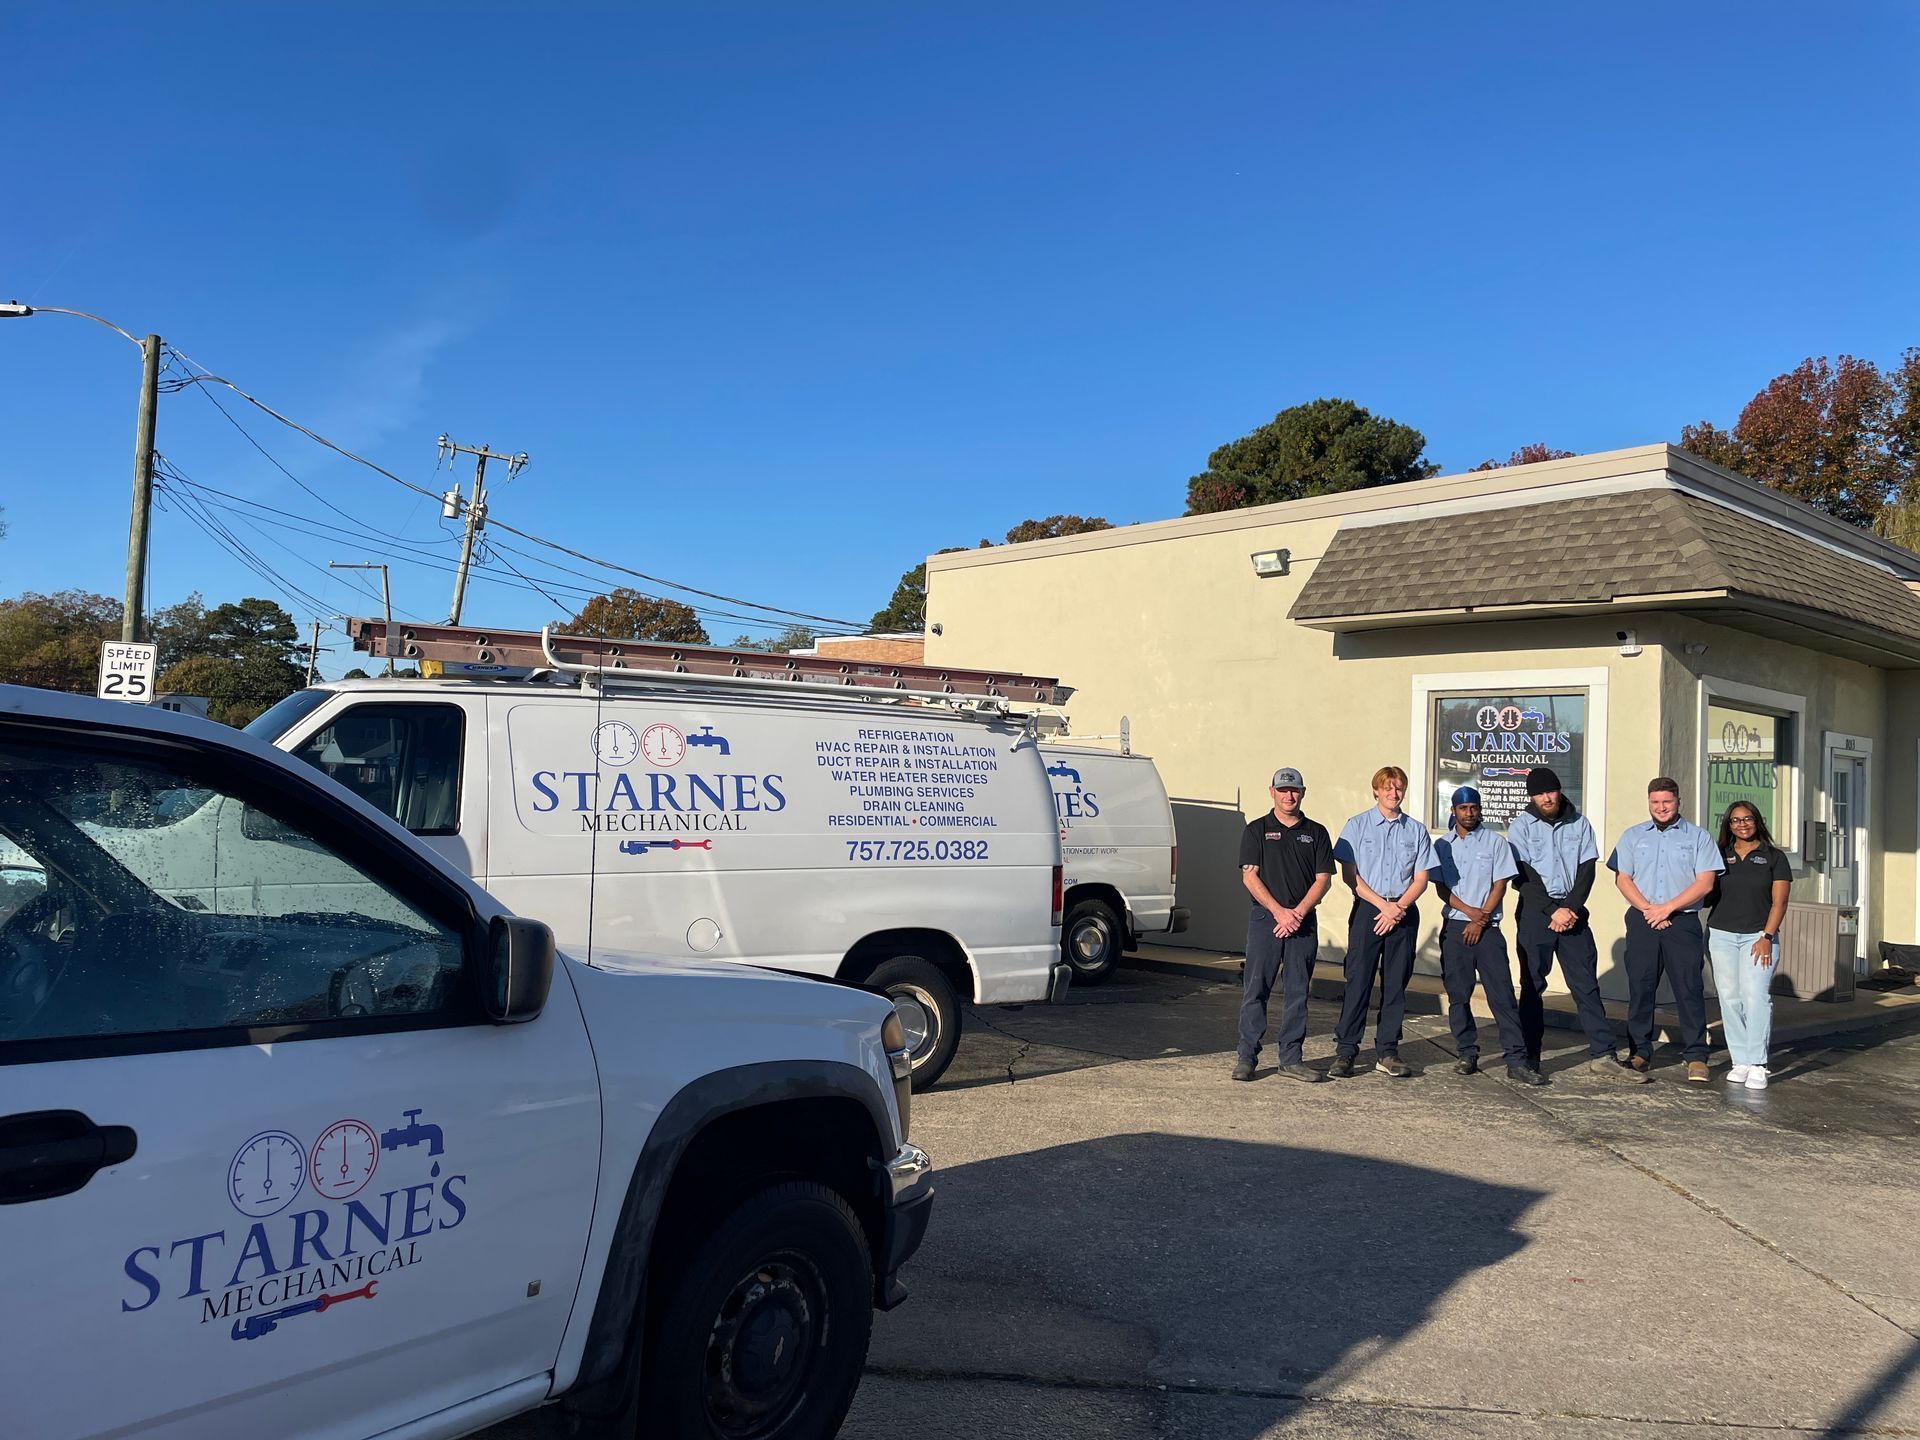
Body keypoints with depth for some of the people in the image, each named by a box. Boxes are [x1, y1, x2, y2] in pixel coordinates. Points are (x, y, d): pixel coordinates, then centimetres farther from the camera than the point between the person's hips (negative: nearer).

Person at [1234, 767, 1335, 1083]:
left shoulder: (1316, 832, 10)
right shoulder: (1257, 830, 4)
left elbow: (1323, 878, 5)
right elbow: (1249, 876, -3)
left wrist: (1298, 912, -9)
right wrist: (1279, 911, -13)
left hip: (1303, 921, 2)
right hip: (1265, 917, -2)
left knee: (1297, 992, 6)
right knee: (1255, 989, -2)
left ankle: (1291, 1059, 13)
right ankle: (1246, 1057, 3)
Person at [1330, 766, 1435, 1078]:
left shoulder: (1416, 830, 9)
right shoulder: (1358, 825, 3)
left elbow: (1421, 878, 7)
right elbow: (1349, 874, -2)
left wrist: (1398, 907, -9)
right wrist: (1382, 905, -11)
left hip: (1404, 913, 2)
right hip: (1367, 909, -2)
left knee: (1396, 983, 5)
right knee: (1358, 979, -5)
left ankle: (1387, 1052, 13)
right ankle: (1345, 1050, 0)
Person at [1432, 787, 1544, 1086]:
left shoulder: (1495, 842, 5)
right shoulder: (1442, 845, 10)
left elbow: (1500, 885, 1)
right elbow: (1441, 888, 4)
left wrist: (1480, 919, -7)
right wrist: (1470, 911, -9)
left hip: (1487, 927, -2)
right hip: (1454, 926, 2)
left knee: (1502, 993, -7)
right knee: (1458, 994, 4)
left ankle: (1517, 1060, -7)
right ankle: (1467, 1053, 15)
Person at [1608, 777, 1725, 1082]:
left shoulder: (1698, 837, 6)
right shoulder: (1632, 836, 13)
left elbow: (1705, 882, -3)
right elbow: (1622, 878, 6)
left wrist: (1667, 908, -10)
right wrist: (1647, 909, -7)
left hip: (1683, 921, -2)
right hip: (1642, 920, 2)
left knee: (1689, 988, -5)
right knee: (1640, 987, 3)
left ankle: (1696, 1057, 0)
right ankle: (1640, 1051, 12)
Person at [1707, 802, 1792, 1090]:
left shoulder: (1774, 858, 6)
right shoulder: (1719, 856, 12)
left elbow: (1779, 902, 1)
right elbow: (1708, 894, 14)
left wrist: (1767, 937, -9)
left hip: (1758, 936, -2)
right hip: (1722, 935, 3)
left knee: (1756, 995, -14)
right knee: (1729, 998, 1)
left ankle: (1757, 1065, -11)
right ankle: (1740, 1061, 6)